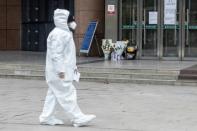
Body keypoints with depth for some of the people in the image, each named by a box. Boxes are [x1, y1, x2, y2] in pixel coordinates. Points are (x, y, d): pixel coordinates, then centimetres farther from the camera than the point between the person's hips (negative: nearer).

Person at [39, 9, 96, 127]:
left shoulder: (65, 32, 17)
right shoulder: (58, 34, -17)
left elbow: (67, 52, 23)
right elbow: (56, 53, -23)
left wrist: (73, 66, 23)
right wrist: (60, 70, -25)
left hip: (59, 71, 11)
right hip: (59, 72, -11)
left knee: (54, 94, 13)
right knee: (67, 94, -8)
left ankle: (47, 117, 18)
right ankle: (78, 118, -6)